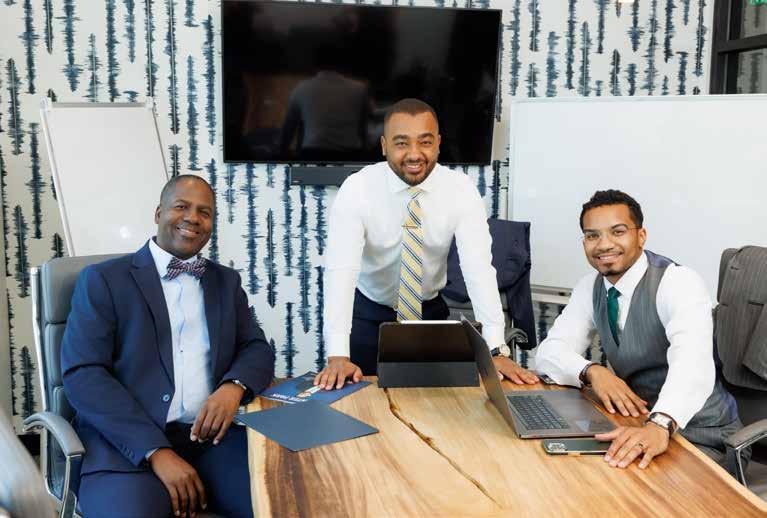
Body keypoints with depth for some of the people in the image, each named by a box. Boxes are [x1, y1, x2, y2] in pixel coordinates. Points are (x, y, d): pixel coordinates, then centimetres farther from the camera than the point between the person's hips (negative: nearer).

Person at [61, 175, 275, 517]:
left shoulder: (226, 281, 18)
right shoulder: (103, 279, 4)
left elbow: (257, 348, 12)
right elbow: (82, 374, -6)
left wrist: (233, 387, -13)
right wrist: (157, 452, -17)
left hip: (213, 436, 4)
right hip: (127, 443, -3)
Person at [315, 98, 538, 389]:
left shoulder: (460, 190, -18)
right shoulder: (356, 189, -22)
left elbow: (478, 267, -26)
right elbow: (341, 268, -31)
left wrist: (496, 351, -37)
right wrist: (338, 356, -43)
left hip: (430, 312, 1)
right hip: (369, 314, -1)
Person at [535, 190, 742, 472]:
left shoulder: (679, 282, -19)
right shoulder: (590, 287, 1)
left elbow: (693, 363, -35)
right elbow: (549, 352, -2)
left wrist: (660, 425, -53)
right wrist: (592, 372, -23)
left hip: (702, 437, -6)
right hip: (636, 425, 6)